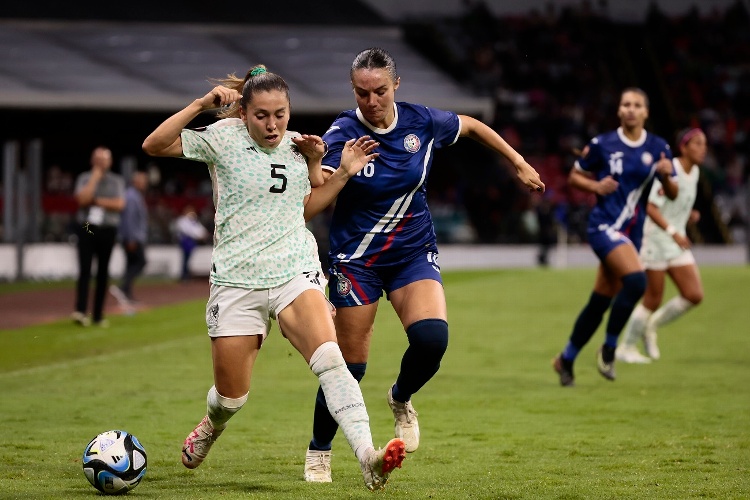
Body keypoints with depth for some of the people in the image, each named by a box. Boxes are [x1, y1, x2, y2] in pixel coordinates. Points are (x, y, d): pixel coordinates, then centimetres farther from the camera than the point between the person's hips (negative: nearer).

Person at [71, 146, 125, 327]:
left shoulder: (117, 181, 9)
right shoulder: (84, 178, 7)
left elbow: (120, 204, -5)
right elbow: (82, 199, -11)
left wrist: (96, 201, -8)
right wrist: (95, 178, -8)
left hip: (108, 230, 2)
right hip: (87, 229, -2)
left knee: (103, 272, 4)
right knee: (85, 270, -13)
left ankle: (98, 315, 8)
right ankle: (80, 311, -23)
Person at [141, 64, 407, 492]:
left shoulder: (297, 145, 8)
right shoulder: (224, 138, -3)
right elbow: (154, 146, -10)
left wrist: (344, 172, 8)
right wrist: (201, 105, -17)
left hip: (296, 274, 2)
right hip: (237, 281, -2)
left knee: (330, 359, -25)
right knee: (231, 396, 7)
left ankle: (368, 457, -36)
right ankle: (211, 427, 45)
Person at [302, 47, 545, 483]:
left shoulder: (421, 121, -8)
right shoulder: (342, 134, -15)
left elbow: (471, 126, 13)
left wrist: (520, 164, 17)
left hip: (414, 252, 2)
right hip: (357, 260, -2)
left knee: (432, 337, -23)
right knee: (350, 364, -3)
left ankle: (401, 398, 11)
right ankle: (319, 452, 21)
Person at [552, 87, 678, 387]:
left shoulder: (658, 148, 5)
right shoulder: (602, 145, -4)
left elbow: (672, 195, 8)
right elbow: (574, 177, 6)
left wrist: (666, 176, -13)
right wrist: (596, 186, -13)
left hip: (632, 232, 5)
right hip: (604, 225, -5)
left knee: (600, 302, 9)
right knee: (636, 280, -27)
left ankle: (566, 359, 26)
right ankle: (609, 348, -10)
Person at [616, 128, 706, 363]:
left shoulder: (694, 172, 8)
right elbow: (651, 206, -21)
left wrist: (689, 214, 4)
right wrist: (673, 232, -26)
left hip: (677, 241, 8)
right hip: (657, 238, -8)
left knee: (694, 295, -1)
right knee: (653, 298, -4)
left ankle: (652, 325, 20)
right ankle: (626, 347, 13)